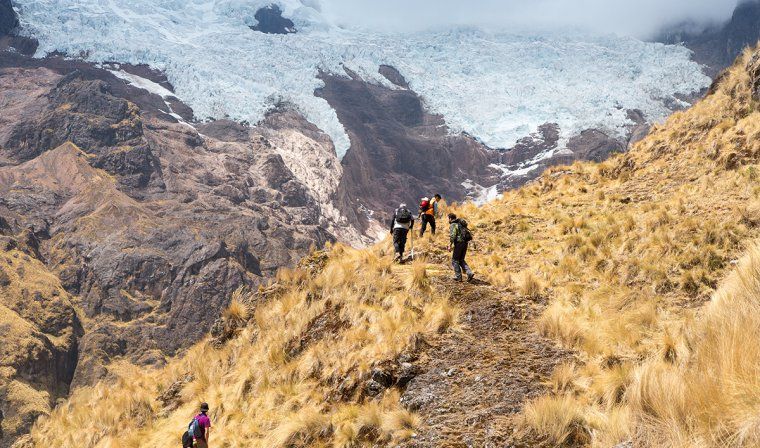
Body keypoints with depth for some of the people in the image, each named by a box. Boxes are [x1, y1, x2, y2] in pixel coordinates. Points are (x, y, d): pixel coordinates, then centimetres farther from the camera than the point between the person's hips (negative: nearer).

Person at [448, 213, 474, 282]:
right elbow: (467, 233, 22)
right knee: (461, 260, 17)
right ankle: (469, 273, -1)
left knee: (455, 260, 7)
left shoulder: (453, 225, -7)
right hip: (465, 243, 8)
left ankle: (458, 277, 7)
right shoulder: (460, 224, 20)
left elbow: (452, 236, -19)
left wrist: (450, 245, -14)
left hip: (459, 243, -8)